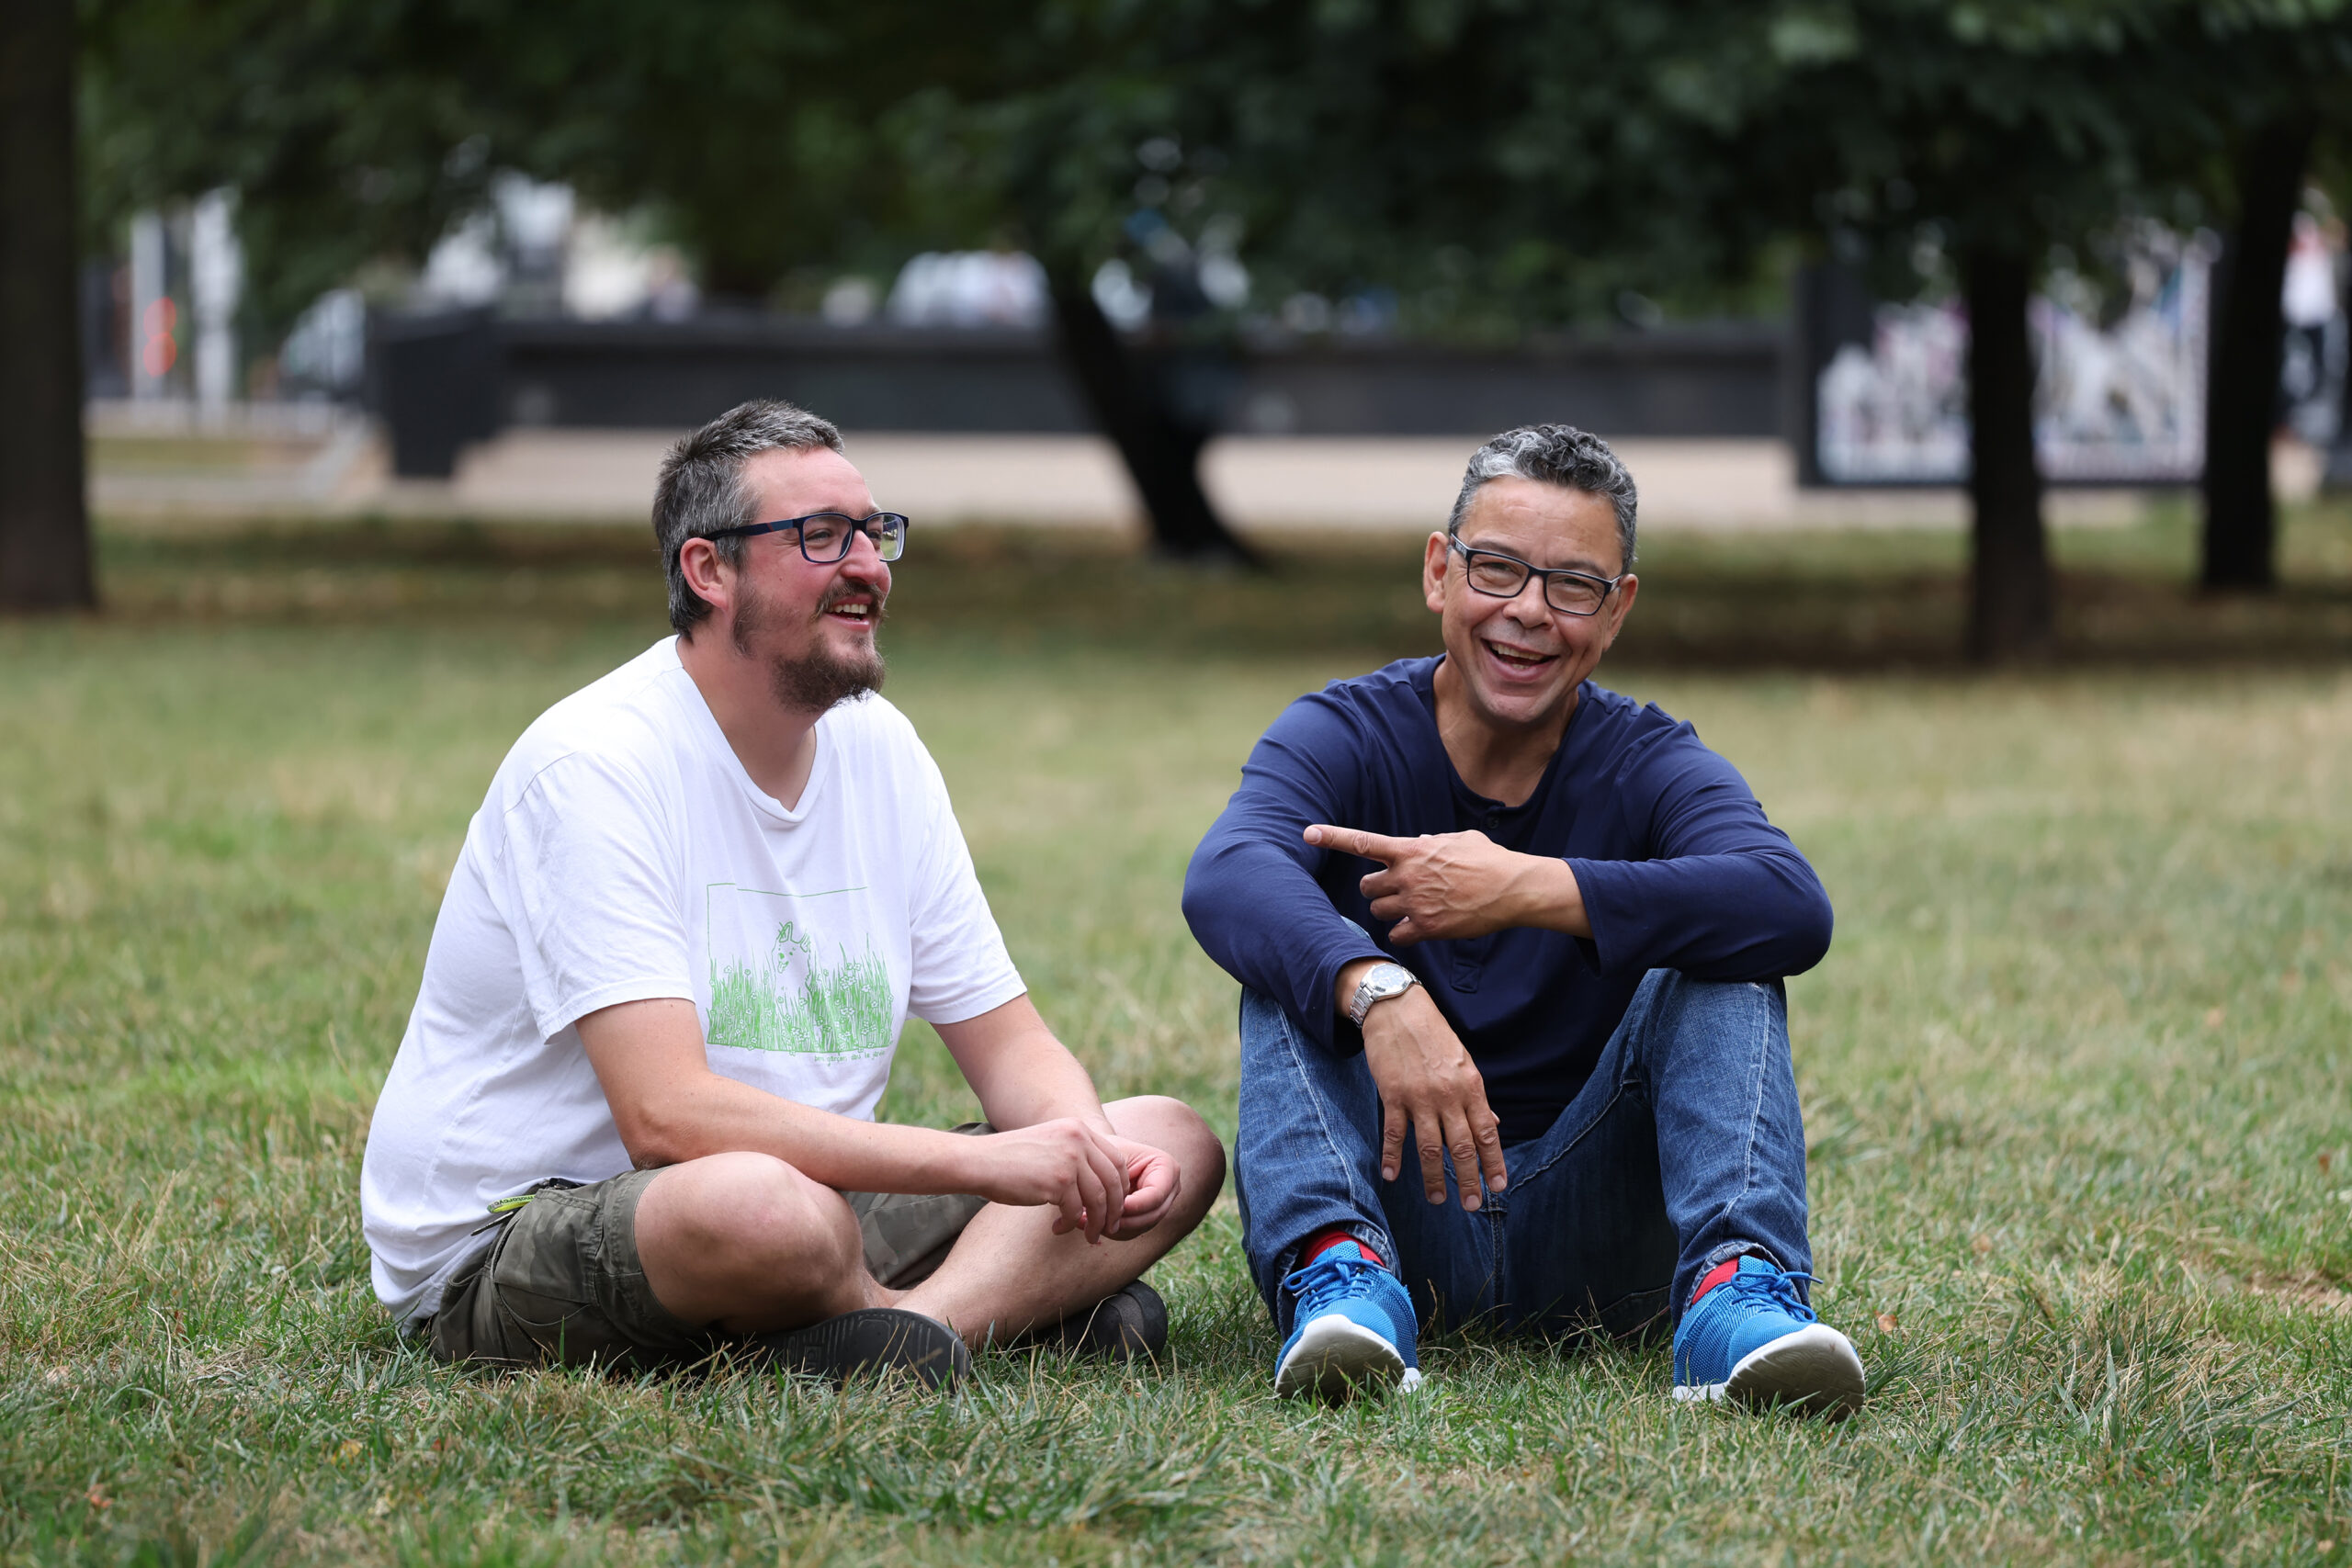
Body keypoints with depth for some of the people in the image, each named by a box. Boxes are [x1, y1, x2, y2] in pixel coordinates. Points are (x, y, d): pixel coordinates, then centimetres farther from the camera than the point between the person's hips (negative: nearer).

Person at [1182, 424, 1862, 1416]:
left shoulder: (1650, 767, 0)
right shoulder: (1345, 735, -2)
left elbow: (1794, 910, -24)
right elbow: (1226, 877, -27)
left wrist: (1527, 890, -31)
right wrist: (1377, 991, -47)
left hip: (1588, 1240, 1)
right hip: (1397, 1208, -1)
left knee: (1724, 960, -17)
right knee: (1301, 957, -20)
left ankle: (1738, 1282, -37)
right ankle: (1340, 1270, -41)